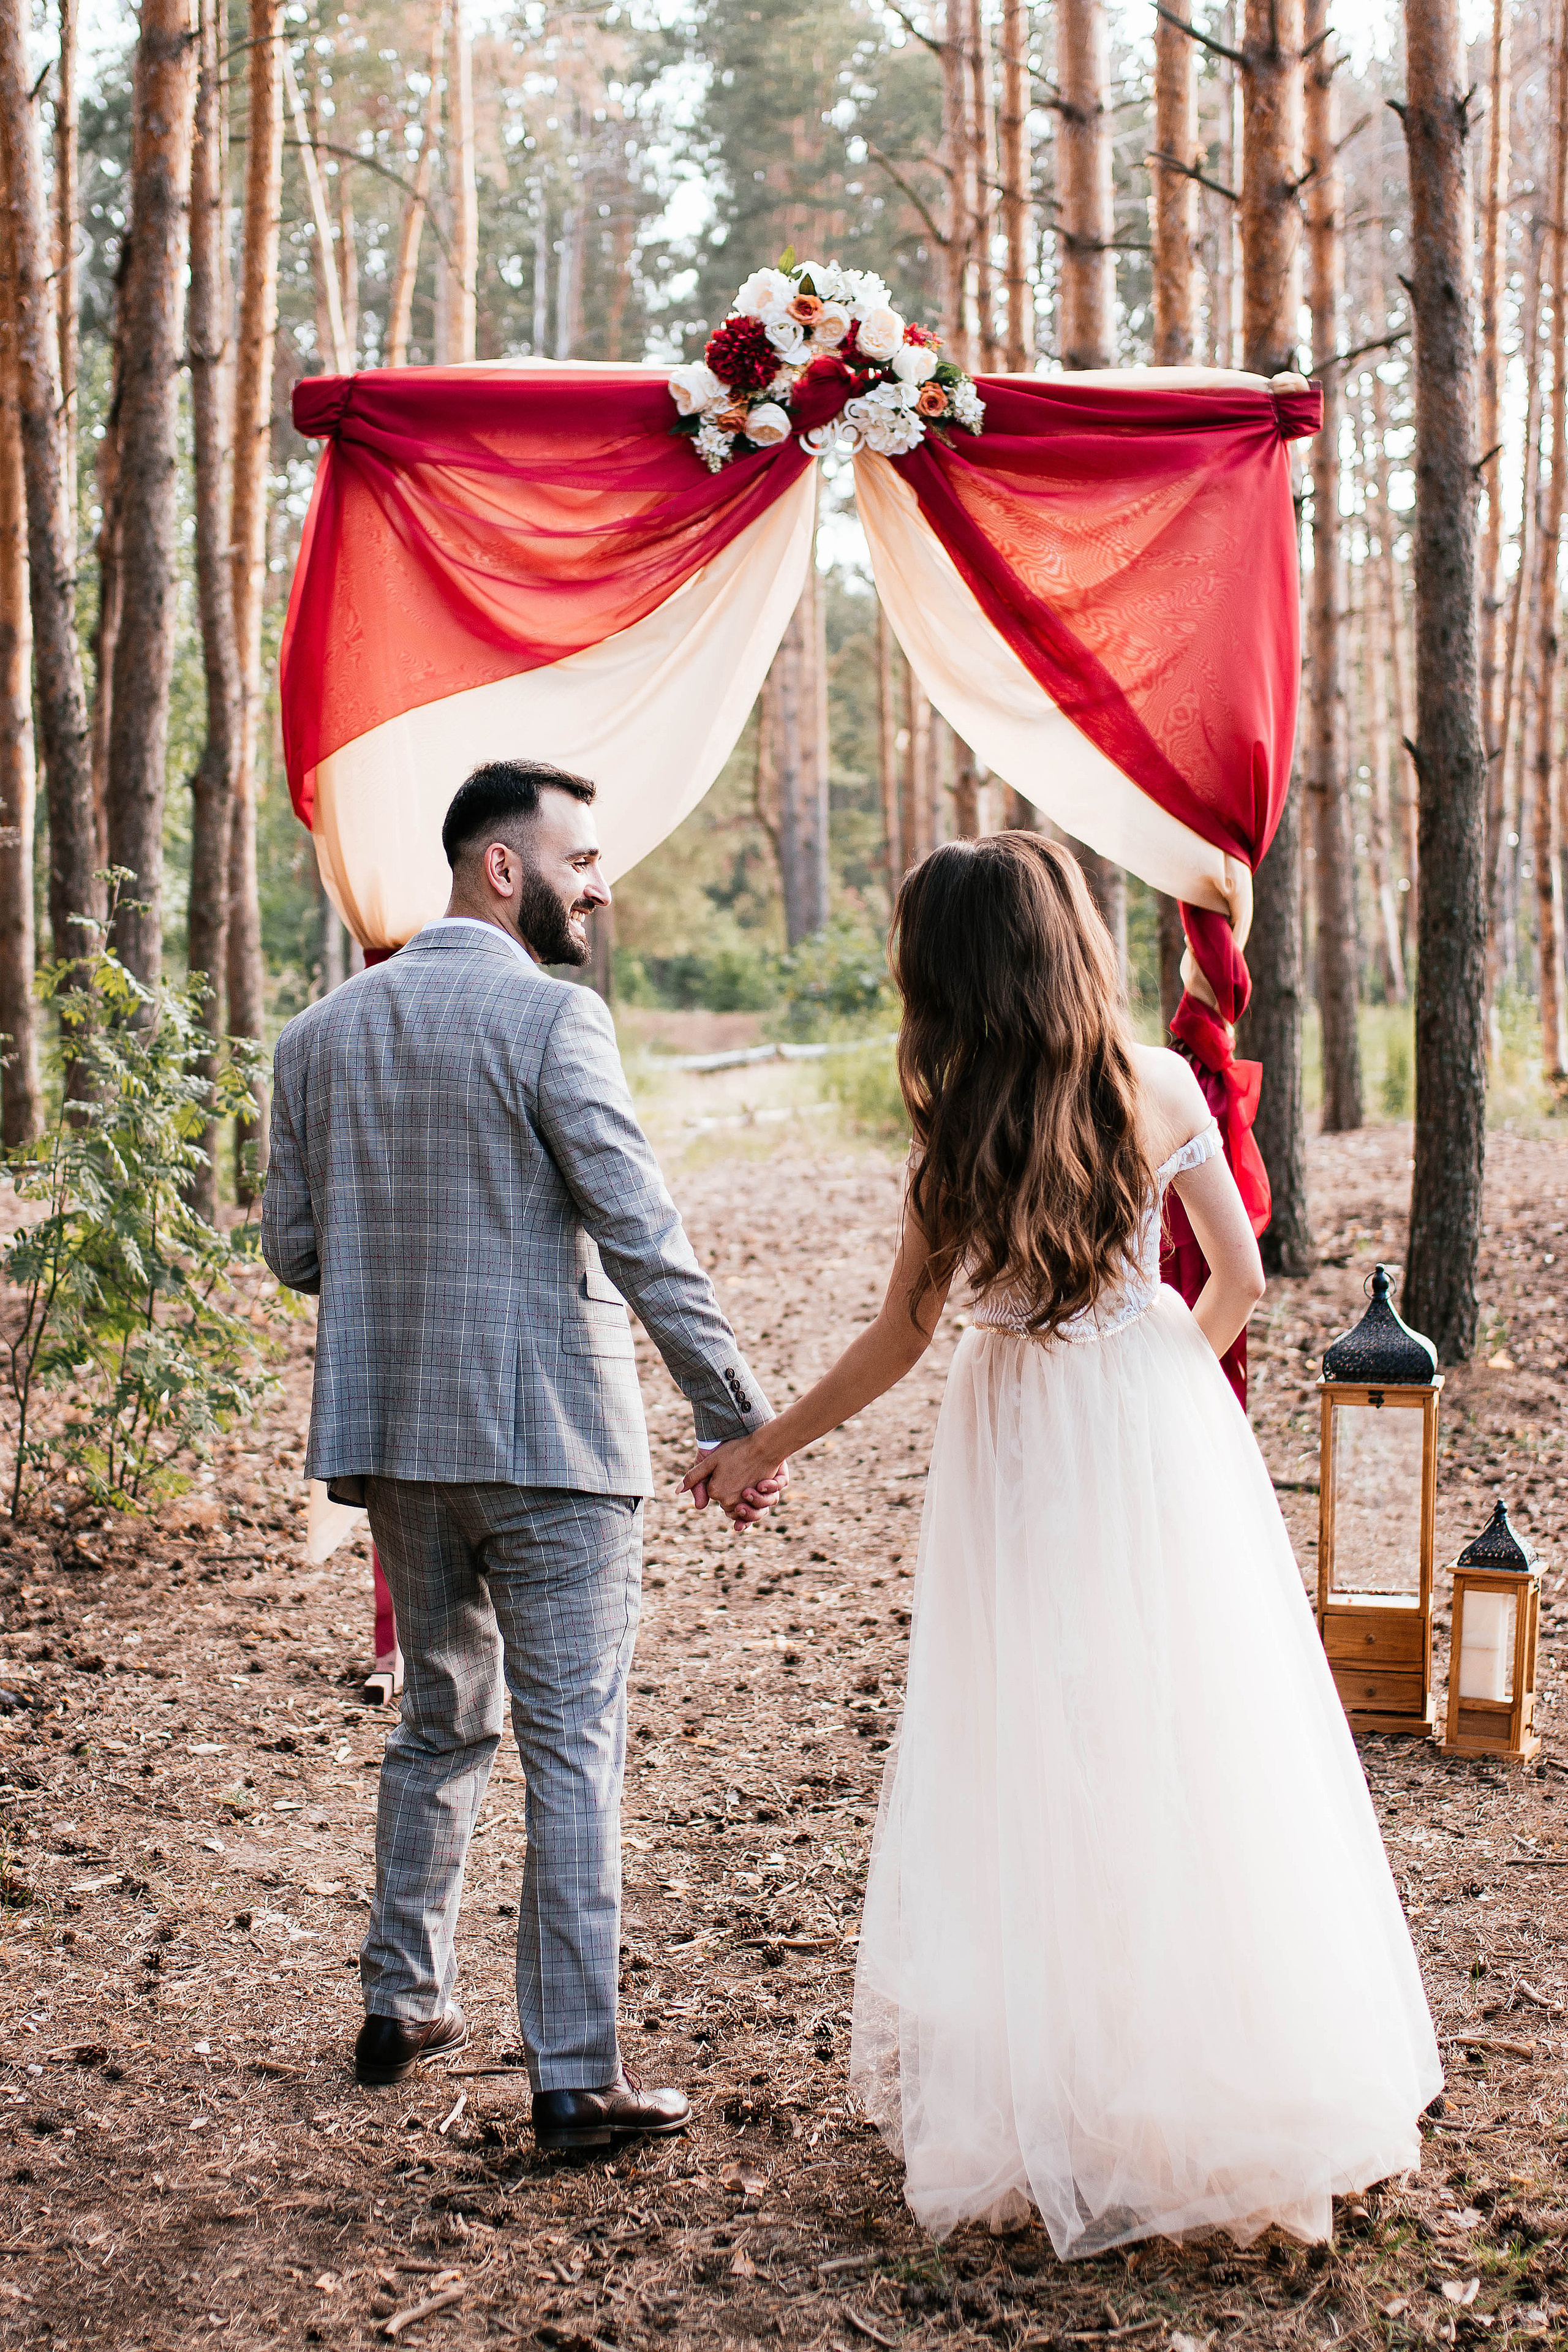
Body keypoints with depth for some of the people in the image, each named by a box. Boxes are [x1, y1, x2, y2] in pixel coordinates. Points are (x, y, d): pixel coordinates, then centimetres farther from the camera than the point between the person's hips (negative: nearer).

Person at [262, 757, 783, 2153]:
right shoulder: (550, 1016, -12)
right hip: (552, 1438, -6)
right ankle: (575, 2077, 3)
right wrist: (740, 1417, -14)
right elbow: (643, 1234, -17)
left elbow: (292, 1247, 9)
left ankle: (403, 2007, 32)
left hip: (394, 1438, 6)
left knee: (441, 1723, 22)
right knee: (574, 1750, 0)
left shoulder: (324, 1030, 7)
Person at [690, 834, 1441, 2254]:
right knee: (1197, 1738, 10)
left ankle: (1056, 2093, 14)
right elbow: (1240, 1278, 2)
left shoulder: (963, 1134, -11)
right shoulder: (1159, 1088, -4)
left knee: (1040, 1759, 6)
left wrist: (761, 1452, 5)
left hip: (1026, 1442, -2)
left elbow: (899, 1342, -7)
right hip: (1162, 1422, 3)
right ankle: (1238, 2062, 19)